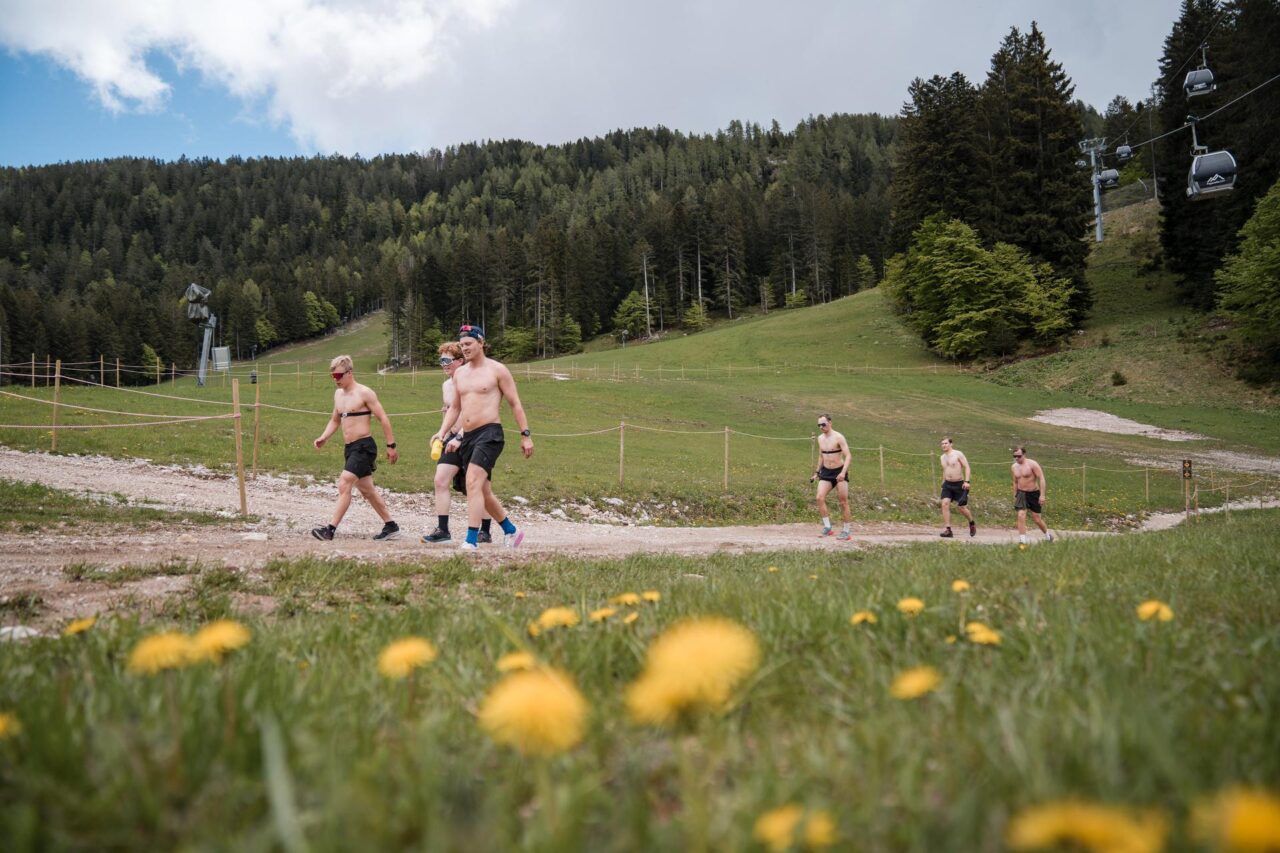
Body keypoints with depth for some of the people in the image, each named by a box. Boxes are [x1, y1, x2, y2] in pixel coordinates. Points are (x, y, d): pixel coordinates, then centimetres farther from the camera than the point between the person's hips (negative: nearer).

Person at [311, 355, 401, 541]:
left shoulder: (364, 393, -10)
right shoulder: (338, 394, 13)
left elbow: (383, 418, -9)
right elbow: (335, 420, 24)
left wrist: (391, 445, -10)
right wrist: (323, 437, 6)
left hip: (364, 447, -9)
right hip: (351, 448, 9)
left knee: (344, 485, -16)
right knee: (367, 490, 13)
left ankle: (330, 529, -17)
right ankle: (391, 527, 22)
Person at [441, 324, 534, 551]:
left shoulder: (497, 370, -2)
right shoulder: (459, 373, 15)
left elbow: (515, 404, -2)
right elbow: (455, 408, 24)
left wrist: (525, 435, -6)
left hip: (489, 433, -7)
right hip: (467, 436, 7)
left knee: (473, 483, -22)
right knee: (484, 491, 12)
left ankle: (472, 540, -23)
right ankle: (511, 531, 30)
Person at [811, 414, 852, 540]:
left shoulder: (838, 437, -14)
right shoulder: (820, 438, 6)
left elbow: (848, 456, -19)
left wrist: (843, 472, -31)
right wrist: (817, 472, 20)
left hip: (839, 472, -5)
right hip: (826, 472, 5)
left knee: (843, 502, 0)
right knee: (820, 498, -12)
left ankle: (846, 531, 10)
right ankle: (827, 527, -5)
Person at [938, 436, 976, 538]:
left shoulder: (958, 454, -7)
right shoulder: (942, 457, 11)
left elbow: (966, 467, -10)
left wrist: (966, 481, -19)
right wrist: (943, 482, 22)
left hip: (959, 484, -5)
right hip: (947, 484, 5)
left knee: (960, 506, -1)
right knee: (945, 504, -14)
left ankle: (972, 523, 29)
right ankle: (947, 530, -15)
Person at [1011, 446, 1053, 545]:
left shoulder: (1032, 464, -13)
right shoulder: (1014, 467, 5)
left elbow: (1041, 479, -15)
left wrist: (1042, 495, -20)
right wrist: (1014, 496, 17)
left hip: (1034, 493, -4)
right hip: (1021, 493, 4)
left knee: (1036, 518, 4)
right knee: (1021, 515, -15)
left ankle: (1048, 535, 31)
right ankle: (1022, 541, -13)